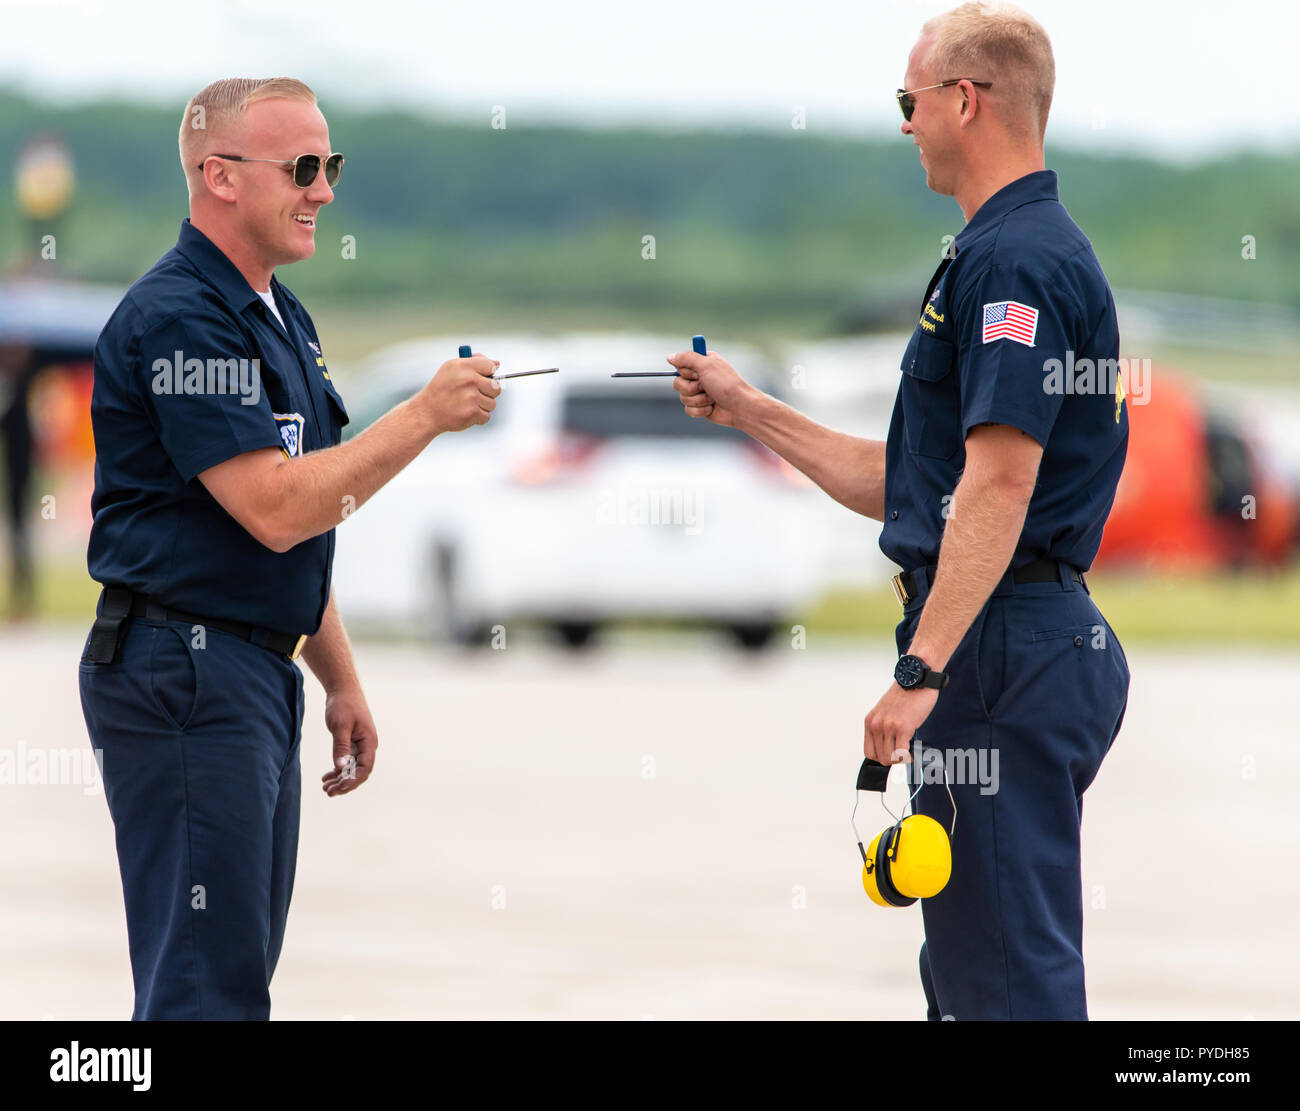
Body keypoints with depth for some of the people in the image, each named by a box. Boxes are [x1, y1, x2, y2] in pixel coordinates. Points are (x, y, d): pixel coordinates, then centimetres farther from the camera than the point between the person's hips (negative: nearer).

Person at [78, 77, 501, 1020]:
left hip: (261, 675, 10)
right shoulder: (180, 320, -15)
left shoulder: (281, 317, 17)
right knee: (207, 983, -11)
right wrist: (426, 416, -17)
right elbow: (274, 508, -22)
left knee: (240, 967, 10)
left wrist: (341, 679, 21)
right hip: (186, 669, -10)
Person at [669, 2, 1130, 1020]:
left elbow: (998, 485, -24)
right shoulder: (1021, 253, 20)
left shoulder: (1014, 262, -14)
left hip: (1006, 643, -11)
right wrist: (750, 410, 26)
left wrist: (922, 670, -28)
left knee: (1003, 975, -9)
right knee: (967, 968, 15)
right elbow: (909, 487, 23)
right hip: (1052, 640, 11)